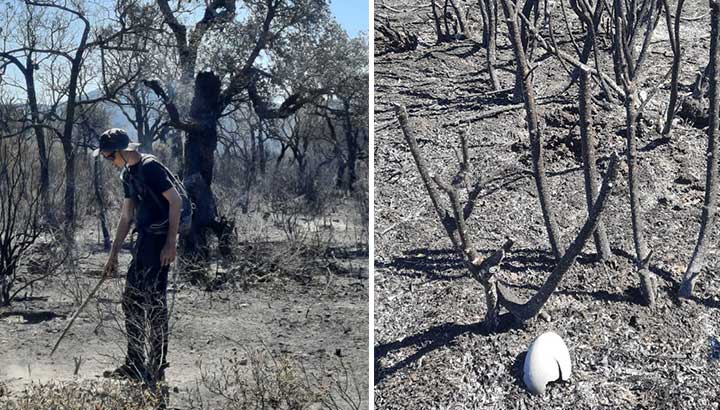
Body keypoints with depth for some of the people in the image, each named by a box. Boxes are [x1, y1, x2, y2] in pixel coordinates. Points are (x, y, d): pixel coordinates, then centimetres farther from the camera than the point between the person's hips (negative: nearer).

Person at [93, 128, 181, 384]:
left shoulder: (150, 167, -13)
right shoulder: (128, 174, 15)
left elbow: (175, 201, -17)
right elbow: (127, 216, 20)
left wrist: (171, 243, -21)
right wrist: (113, 255, 19)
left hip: (160, 241, -10)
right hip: (144, 241, 10)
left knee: (154, 303, -5)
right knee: (131, 301, 12)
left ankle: (156, 370, 5)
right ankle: (134, 366, 22)